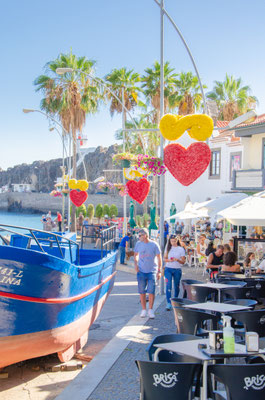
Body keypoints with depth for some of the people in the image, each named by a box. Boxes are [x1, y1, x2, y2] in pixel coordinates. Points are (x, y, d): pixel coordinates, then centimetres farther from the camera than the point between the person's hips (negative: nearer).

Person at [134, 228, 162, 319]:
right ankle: (143, 310, 17)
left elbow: (159, 258, 0)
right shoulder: (138, 244, 2)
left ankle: (150, 310, 8)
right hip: (141, 271, 3)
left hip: (152, 271, -3)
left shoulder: (154, 245, -6)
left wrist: (159, 271, -4)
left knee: (151, 291, -5)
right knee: (142, 291, 5)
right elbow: (136, 255, 18)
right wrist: (135, 264, 2)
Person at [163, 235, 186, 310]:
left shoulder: (181, 249, 2)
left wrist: (177, 260, -18)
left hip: (177, 270, 0)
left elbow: (183, 261, 1)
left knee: (176, 286, 8)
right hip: (168, 269, 0)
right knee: (168, 285, -13)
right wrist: (169, 260, -11)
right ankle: (168, 303, -14)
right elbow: (164, 258, 10)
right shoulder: (168, 248, 8)